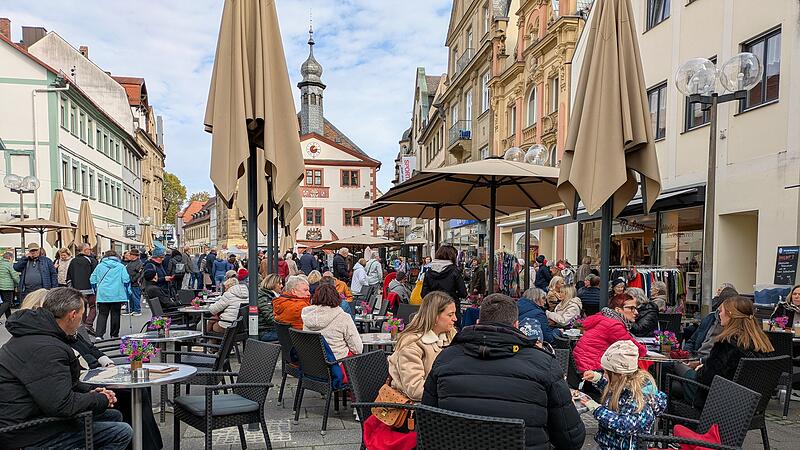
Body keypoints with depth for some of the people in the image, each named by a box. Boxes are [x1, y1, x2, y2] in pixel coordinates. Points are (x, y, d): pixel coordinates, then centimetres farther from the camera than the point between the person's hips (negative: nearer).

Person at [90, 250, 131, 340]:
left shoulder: (99, 266, 9)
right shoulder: (121, 266, 3)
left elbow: (92, 280, 11)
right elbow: (126, 280, -3)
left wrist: (96, 290, 24)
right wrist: (128, 293, 6)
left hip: (102, 295, 1)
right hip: (117, 295, -1)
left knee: (102, 314, 4)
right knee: (115, 314, 7)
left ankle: (99, 335, -10)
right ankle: (114, 335, 13)